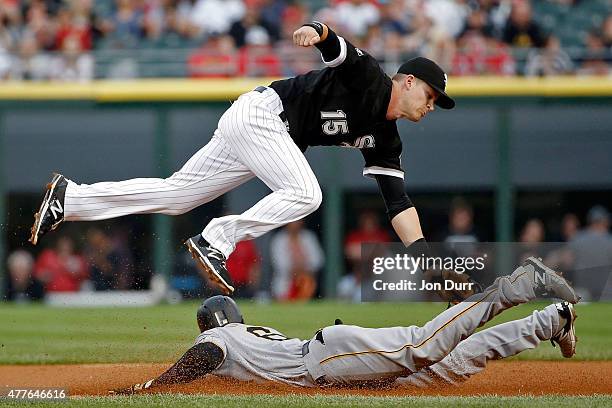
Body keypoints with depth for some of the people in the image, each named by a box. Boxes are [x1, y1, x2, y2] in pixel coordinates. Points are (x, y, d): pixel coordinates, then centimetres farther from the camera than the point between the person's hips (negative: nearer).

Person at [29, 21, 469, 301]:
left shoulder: (384, 138, 11)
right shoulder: (368, 77, -10)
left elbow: (398, 200, 8)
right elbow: (334, 46, -27)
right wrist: (316, 31, -52)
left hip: (269, 136, 9)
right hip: (259, 112, -9)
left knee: (178, 193, 6)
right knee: (305, 194, -24)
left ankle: (71, 198, 9)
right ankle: (216, 241, -20)